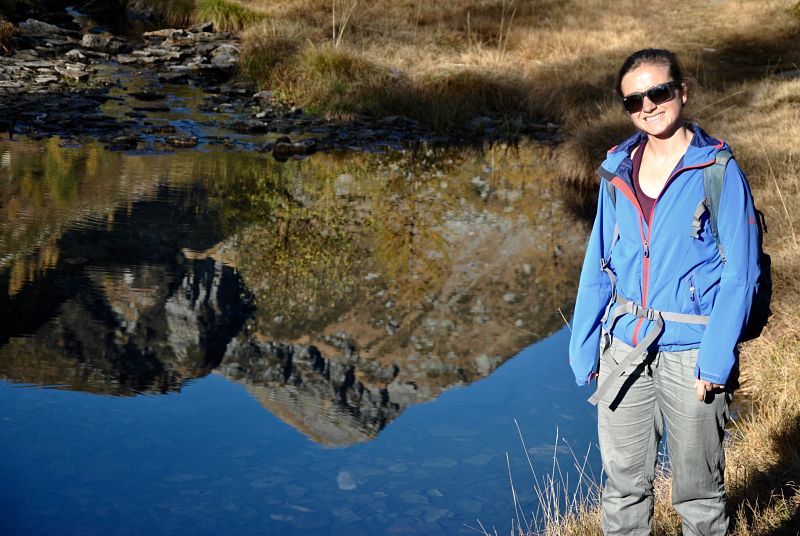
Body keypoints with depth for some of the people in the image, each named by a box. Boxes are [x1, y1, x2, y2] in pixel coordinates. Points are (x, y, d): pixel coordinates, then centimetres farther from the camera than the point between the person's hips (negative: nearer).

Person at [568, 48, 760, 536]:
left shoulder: (718, 171, -8)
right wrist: (585, 347, 8)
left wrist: (715, 360, -17)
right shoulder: (618, 170, 6)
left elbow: (740, 273, -10)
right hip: (625, 349, 4)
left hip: (690, 349, -4)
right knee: (624, 481, 13)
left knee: (698, 489, 9)